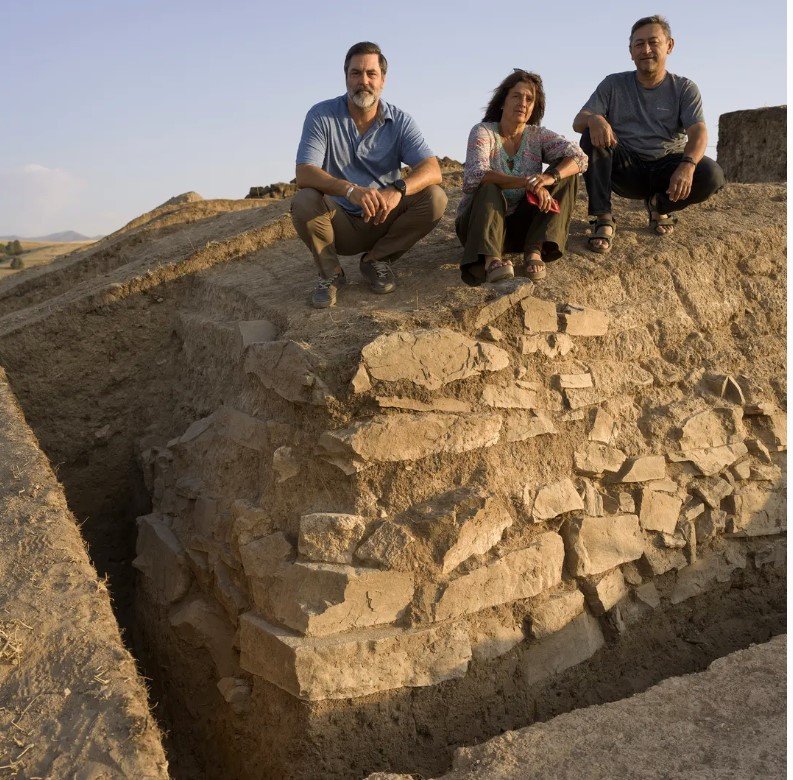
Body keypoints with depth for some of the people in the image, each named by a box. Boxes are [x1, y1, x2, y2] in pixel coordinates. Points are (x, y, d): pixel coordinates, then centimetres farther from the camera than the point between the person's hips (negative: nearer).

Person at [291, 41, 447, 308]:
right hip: (339, 223, -2)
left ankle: (376, 259, -1)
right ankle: (330, 273, -5)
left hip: (383, 221, 2)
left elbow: (432, 170, -16)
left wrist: (398, 189, -39)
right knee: (304, 202, -32)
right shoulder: (321, 116, -8)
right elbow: (304, 174, -21)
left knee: (434, 198, -21)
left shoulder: (400, 121, -3)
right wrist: (350, 190, -41)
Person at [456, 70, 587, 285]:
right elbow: (476, 175, -27)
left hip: (522, 226, 4)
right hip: (481, 223, -3)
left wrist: (551, 177, -34)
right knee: (489, 187, -32)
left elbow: (579, 157, -12)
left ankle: (535, 251, -27)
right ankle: (490, 259, -51)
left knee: (566, 172, -11)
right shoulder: (483, 132, -7)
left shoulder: (538, 135, 3)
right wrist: (527, 183, -37)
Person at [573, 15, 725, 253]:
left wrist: (687, 164, -37)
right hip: (624, 169, 0)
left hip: (666, 167, 0)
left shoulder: (684, 88, 3)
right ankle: (602, 220, -26)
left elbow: (698, 132, -13)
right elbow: (578, 122, -6)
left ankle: (659, 205, 3)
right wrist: (594, 119, -33)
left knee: (712, 175, -29)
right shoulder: (613, 84, 5)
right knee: (593, 135, -27)